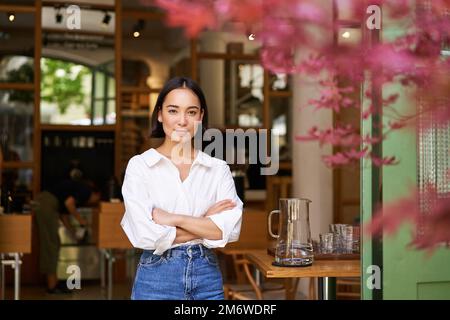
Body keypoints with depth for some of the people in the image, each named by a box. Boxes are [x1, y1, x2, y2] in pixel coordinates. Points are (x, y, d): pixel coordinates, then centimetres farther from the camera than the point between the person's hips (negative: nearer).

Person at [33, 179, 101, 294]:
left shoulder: (78, 188, 25)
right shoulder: (86, 190, -1)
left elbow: (63, 214, 28)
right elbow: (69, 203, -17)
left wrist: (73, 233, 32)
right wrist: (80, 219, -3)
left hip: (41, 203, 10)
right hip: (47, 204, -10)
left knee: (52, 244, 15)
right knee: (51, 245, -3)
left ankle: (53, 282, 23)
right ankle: (52, 286, 3)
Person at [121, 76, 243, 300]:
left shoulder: (219, 168, 1)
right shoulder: (139, 166, -5)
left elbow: (230, 229, -10)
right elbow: (146, 235, -15)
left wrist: (173, 218, -15)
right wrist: (206, 223, -10)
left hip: (207, 275, 2)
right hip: (157, 277, -2)